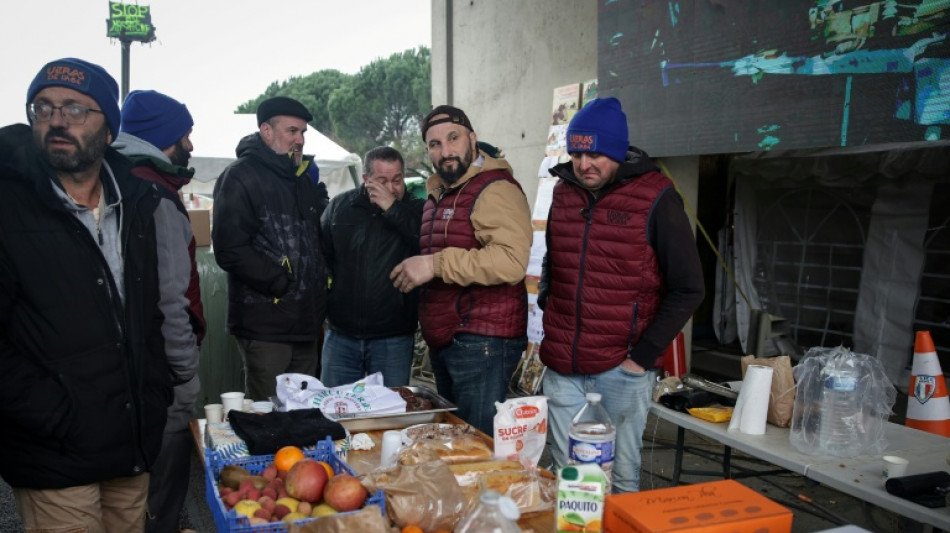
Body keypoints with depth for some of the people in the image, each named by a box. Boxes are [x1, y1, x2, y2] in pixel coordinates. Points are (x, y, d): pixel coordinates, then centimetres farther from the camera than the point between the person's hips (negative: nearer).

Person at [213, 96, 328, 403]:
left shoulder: (303, 180, 17)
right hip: (265, 325, -7)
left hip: (306, 322, 8)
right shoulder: (241, 177, -7)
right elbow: (230, 250, -18)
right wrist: (281, 284, -17)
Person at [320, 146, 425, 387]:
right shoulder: (340, 206, 7)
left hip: (393, 338, -2)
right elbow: (320, 254, 10)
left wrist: (392, 209, -18)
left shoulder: (416, 211, 0)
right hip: (340, 335, 2)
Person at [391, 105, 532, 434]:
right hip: (444, 342, 10)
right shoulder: (438, 193, 19)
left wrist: (436, 264, -25)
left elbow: (512, 261, -28)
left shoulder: (496, 189, -13)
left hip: (482, 342, -10)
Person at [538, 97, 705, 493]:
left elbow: (688, 289, -6)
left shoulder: (655, 198, -7)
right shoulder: (564, 191, 9)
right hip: (562, 368, 5)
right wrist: (549, 318, 13)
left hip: (620, 370, -5)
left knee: (622, 478, 5)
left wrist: (645, 354, -10)